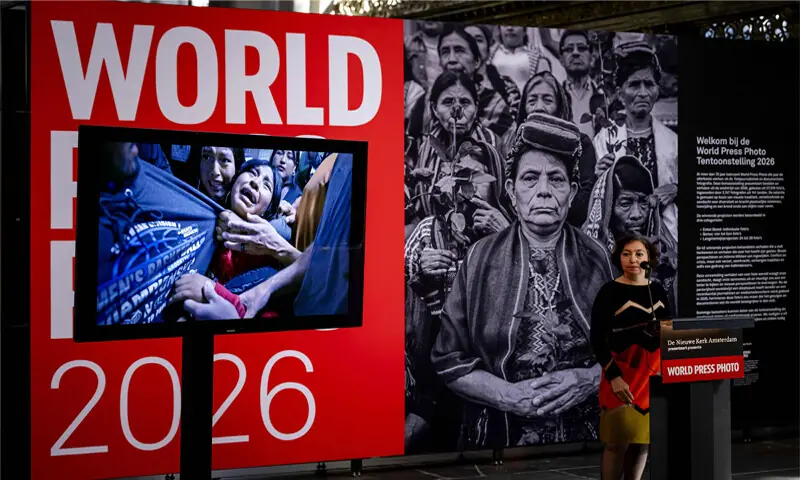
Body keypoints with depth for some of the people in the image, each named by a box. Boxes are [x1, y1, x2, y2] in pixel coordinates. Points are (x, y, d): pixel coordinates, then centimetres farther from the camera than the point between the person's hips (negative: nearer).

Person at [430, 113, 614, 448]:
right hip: (500, 439, -1)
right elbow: (449, 359, -4)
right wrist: (508, 395, -17)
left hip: (586, 440, 1)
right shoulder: (480, 260, -4)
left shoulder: (599, 261, -1)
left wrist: (591, 379, -15)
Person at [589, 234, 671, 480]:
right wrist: (613, 376, -18)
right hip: (623, 374, -5)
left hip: (654, 375, 5)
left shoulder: (658, 290, 9)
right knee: (618, 442, -6)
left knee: (643, 440, 7)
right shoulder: (609, 292, -6)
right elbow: (597, 339, -9)